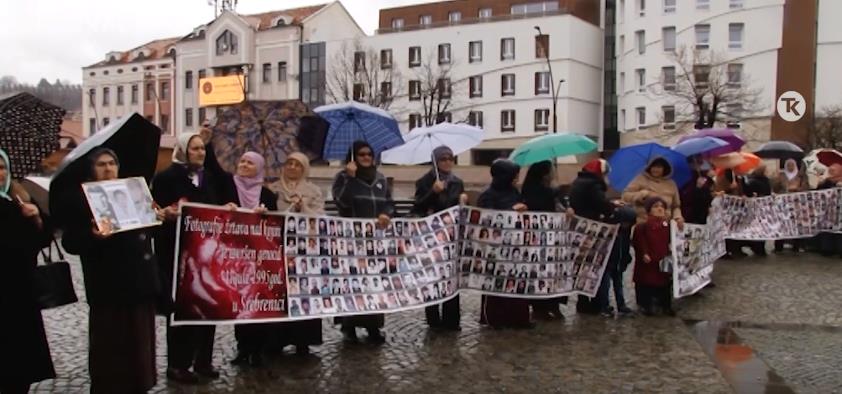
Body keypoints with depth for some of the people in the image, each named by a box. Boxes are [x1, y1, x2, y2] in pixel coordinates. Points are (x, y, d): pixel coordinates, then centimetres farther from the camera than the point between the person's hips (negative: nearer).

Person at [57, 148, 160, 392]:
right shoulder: (77, 198, -2)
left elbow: (147, 229, 20)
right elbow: (70, 243, -11)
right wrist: (94, 236, -30)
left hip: (140, 281, 6)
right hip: (108, 287, -5)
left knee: (140, 342, 12)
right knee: (110, 348, 2)